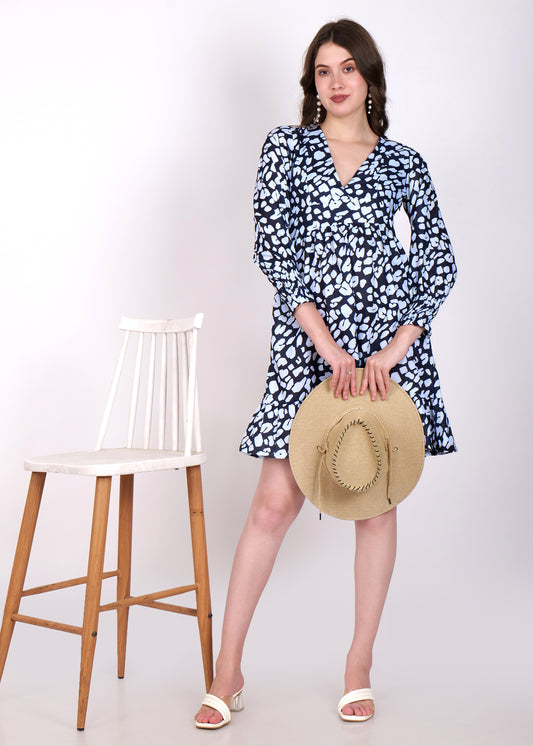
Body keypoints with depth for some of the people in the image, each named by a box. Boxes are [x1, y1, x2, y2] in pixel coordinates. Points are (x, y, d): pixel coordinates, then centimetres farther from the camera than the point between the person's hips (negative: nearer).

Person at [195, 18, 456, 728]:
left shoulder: (404, 163, 10)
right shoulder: (285, 148, 7)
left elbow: (439, 262, 7)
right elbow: (273, 247, -3)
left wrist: (393, 350, -6)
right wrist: (328, 346, -12)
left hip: (388, 337, 1)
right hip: (305, 337, -1)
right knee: (275, 502, -4)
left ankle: (360, 662, 19)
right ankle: (229, 668, 7)